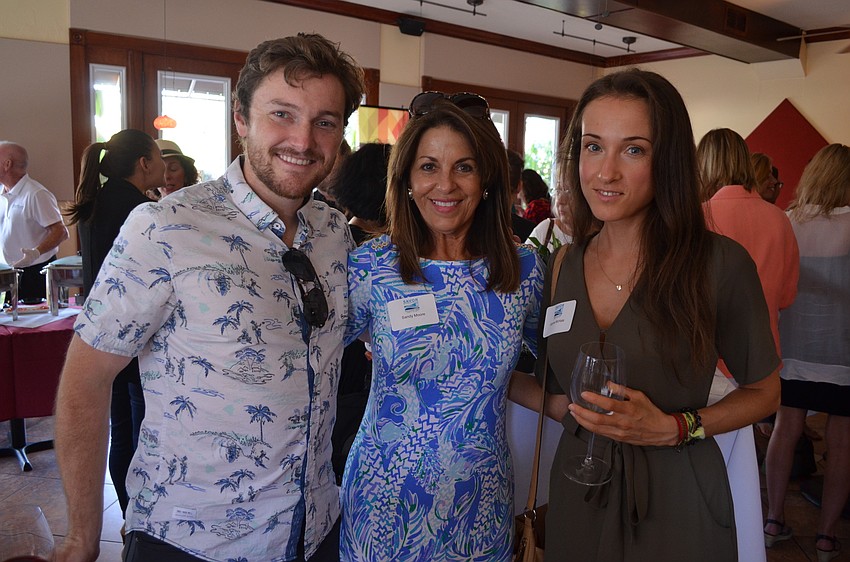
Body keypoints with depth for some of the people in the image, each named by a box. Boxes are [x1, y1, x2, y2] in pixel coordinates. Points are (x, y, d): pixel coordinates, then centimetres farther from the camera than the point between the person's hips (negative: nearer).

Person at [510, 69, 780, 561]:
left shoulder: (721, 263, -14)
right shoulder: (559, 267, -4)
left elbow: (764, 391, -3)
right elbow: (521, 378, 7)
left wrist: (674, 428, -16)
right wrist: (566, 407, -11)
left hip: (676, 499, -3)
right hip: (577, 496, 3)